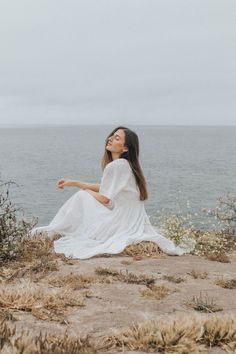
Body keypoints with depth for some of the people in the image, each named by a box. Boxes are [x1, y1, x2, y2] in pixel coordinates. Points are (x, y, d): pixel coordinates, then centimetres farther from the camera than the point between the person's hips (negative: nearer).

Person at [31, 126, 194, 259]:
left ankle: (53, 231, 10)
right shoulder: (124, 164, 10)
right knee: (84, 194, 20)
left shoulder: (116, 166, -19)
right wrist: (73, 182, 19)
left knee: (81, 196, -3)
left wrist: (86, 191, 5)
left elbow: (104, 199, -16)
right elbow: (104, 189, 18)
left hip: (121, 223, -9)